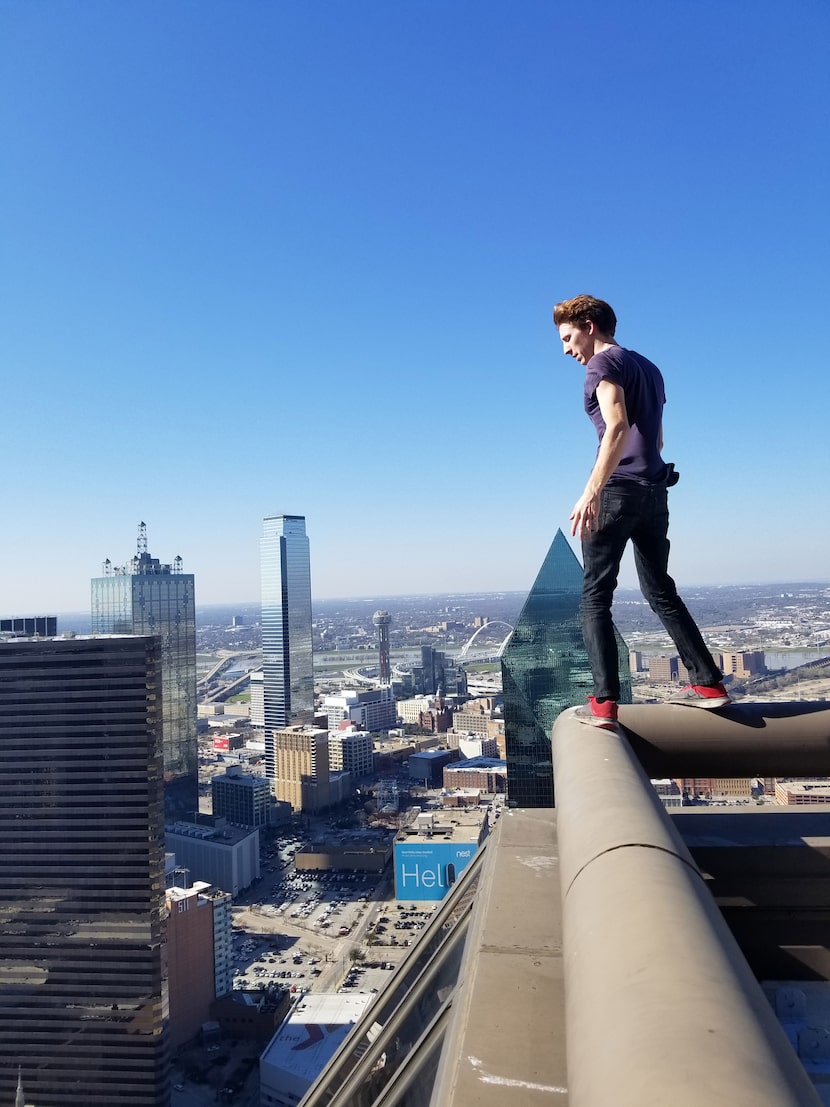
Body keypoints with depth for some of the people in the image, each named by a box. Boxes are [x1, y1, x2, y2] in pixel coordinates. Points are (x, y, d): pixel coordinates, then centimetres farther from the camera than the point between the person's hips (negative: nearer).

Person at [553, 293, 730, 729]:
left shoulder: (603, 363, -5)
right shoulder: (649, 367, 22)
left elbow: (618, 428, -21)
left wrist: (591, 491, -28)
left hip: (618, 490, -8)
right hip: (655, 490, 8)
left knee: (595, 596, -4)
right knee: (660, 590, 17)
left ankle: (604, 702, -11)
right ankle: (708, 683, 19)